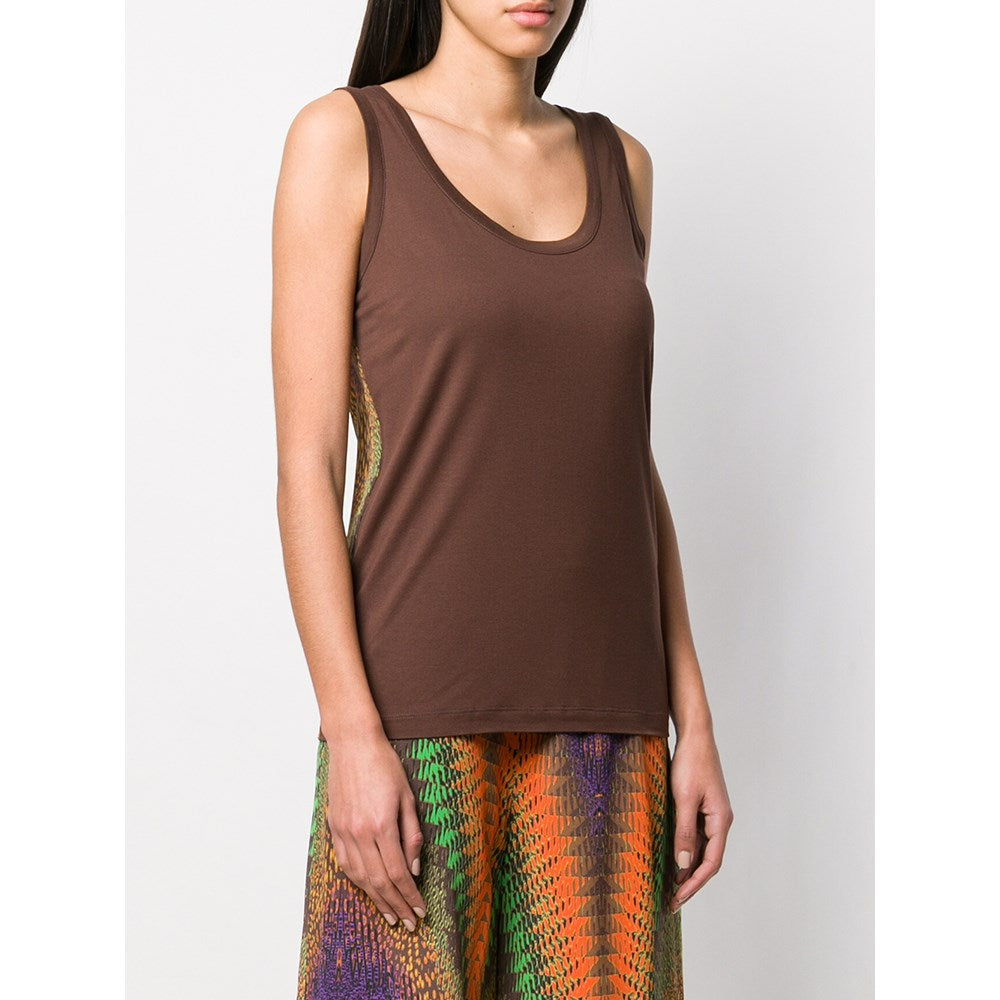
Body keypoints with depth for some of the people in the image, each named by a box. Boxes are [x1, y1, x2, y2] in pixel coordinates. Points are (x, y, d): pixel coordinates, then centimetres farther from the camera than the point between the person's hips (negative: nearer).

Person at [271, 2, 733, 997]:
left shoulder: (614, 165, 11)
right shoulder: (342, 136, -4)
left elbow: (621, 464, 12)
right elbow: (305, 465, -9)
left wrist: (693, 721, 7)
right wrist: (351, 736, -17)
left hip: (592, 715, 5)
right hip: (417, 714, -5)